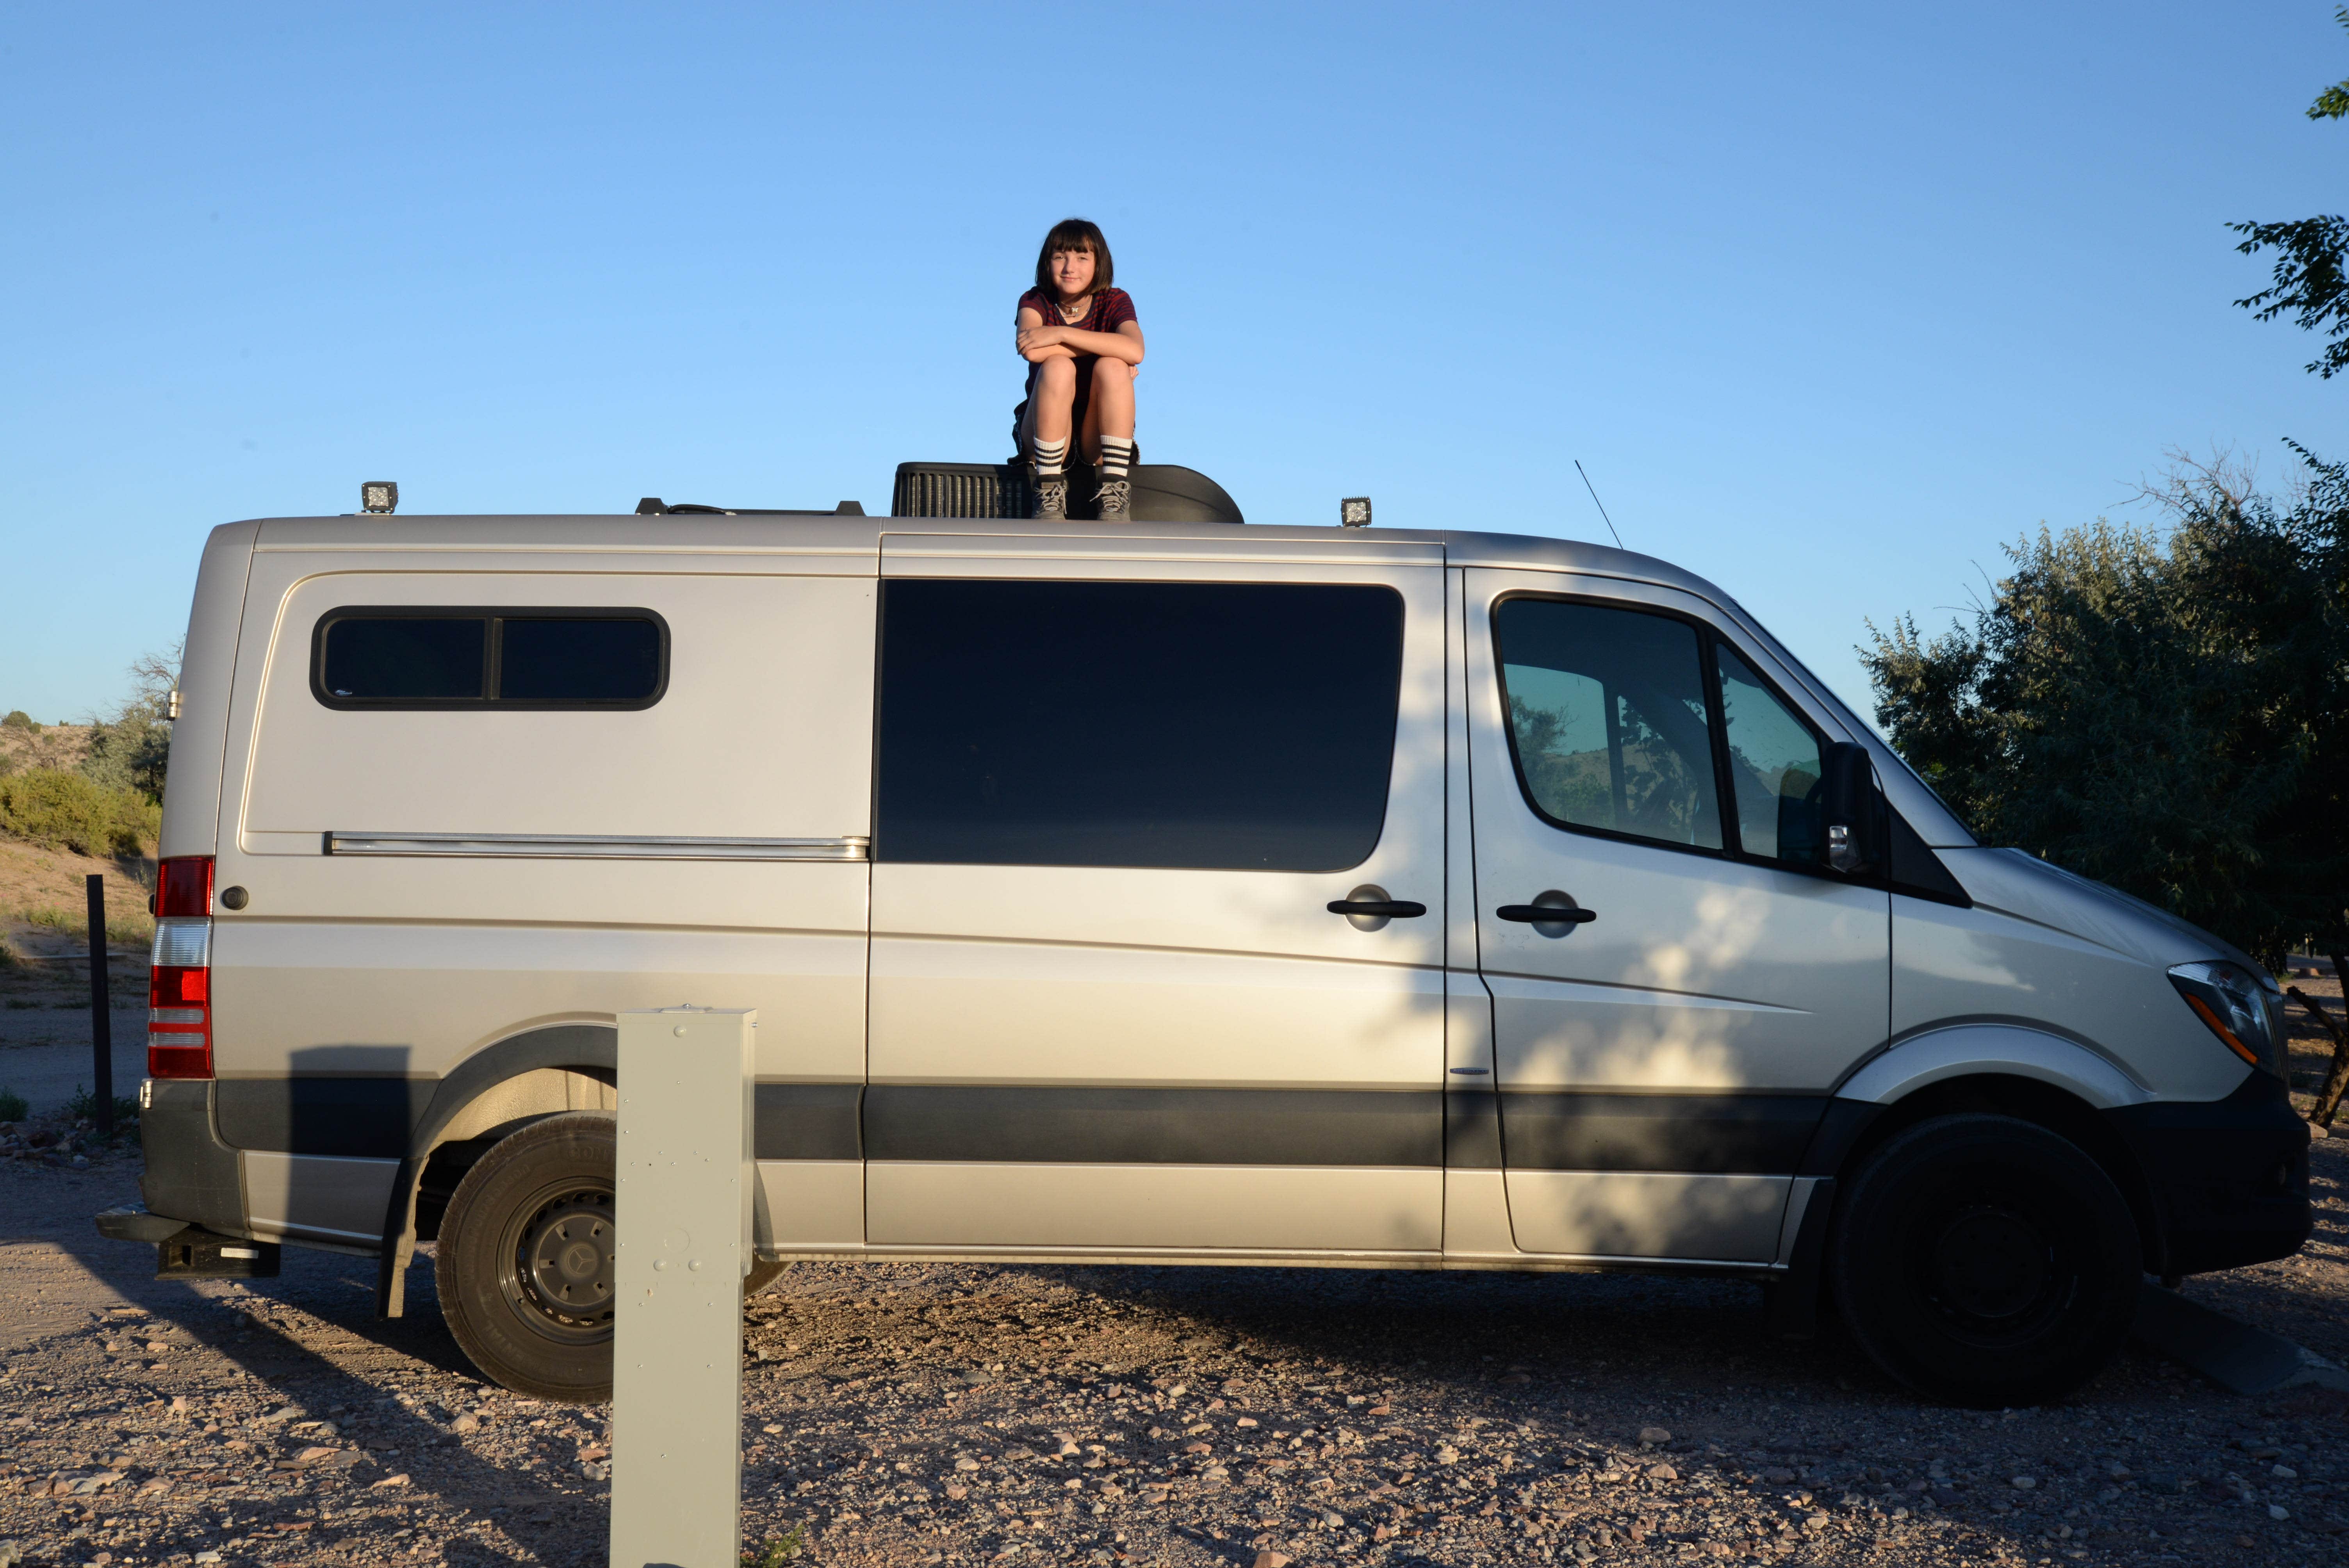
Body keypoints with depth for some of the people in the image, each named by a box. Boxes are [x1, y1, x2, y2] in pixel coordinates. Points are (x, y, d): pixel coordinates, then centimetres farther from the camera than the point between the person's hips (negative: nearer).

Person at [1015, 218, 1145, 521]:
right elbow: (1032, 351, -25)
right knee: (1058, 366, -27)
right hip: (1045, 436, 0)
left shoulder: (1115, 302, -2)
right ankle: (1050, 492, -25)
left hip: (1098, 439, 1)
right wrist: (1104, 345, -20)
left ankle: (1115, 492, -27)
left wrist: (1061, 333, -26)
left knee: (1112, 367, -26)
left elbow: (1134, 351, -26)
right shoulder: (1035, 302, -1)